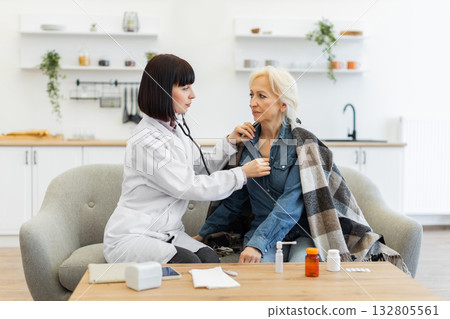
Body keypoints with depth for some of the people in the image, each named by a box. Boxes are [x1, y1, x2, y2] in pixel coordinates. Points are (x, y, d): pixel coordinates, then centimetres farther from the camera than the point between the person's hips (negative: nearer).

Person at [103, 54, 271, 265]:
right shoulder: (147, 141, -20)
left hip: (166, 233, 7)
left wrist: (230, 142, 6)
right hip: (131, 238, -7)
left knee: (209, 258, -22)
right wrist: (242, 174, -12)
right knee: (188, 263, -31)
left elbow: (200, 170, 16)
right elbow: (191, 187, -19)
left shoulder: (175, 129, 8)